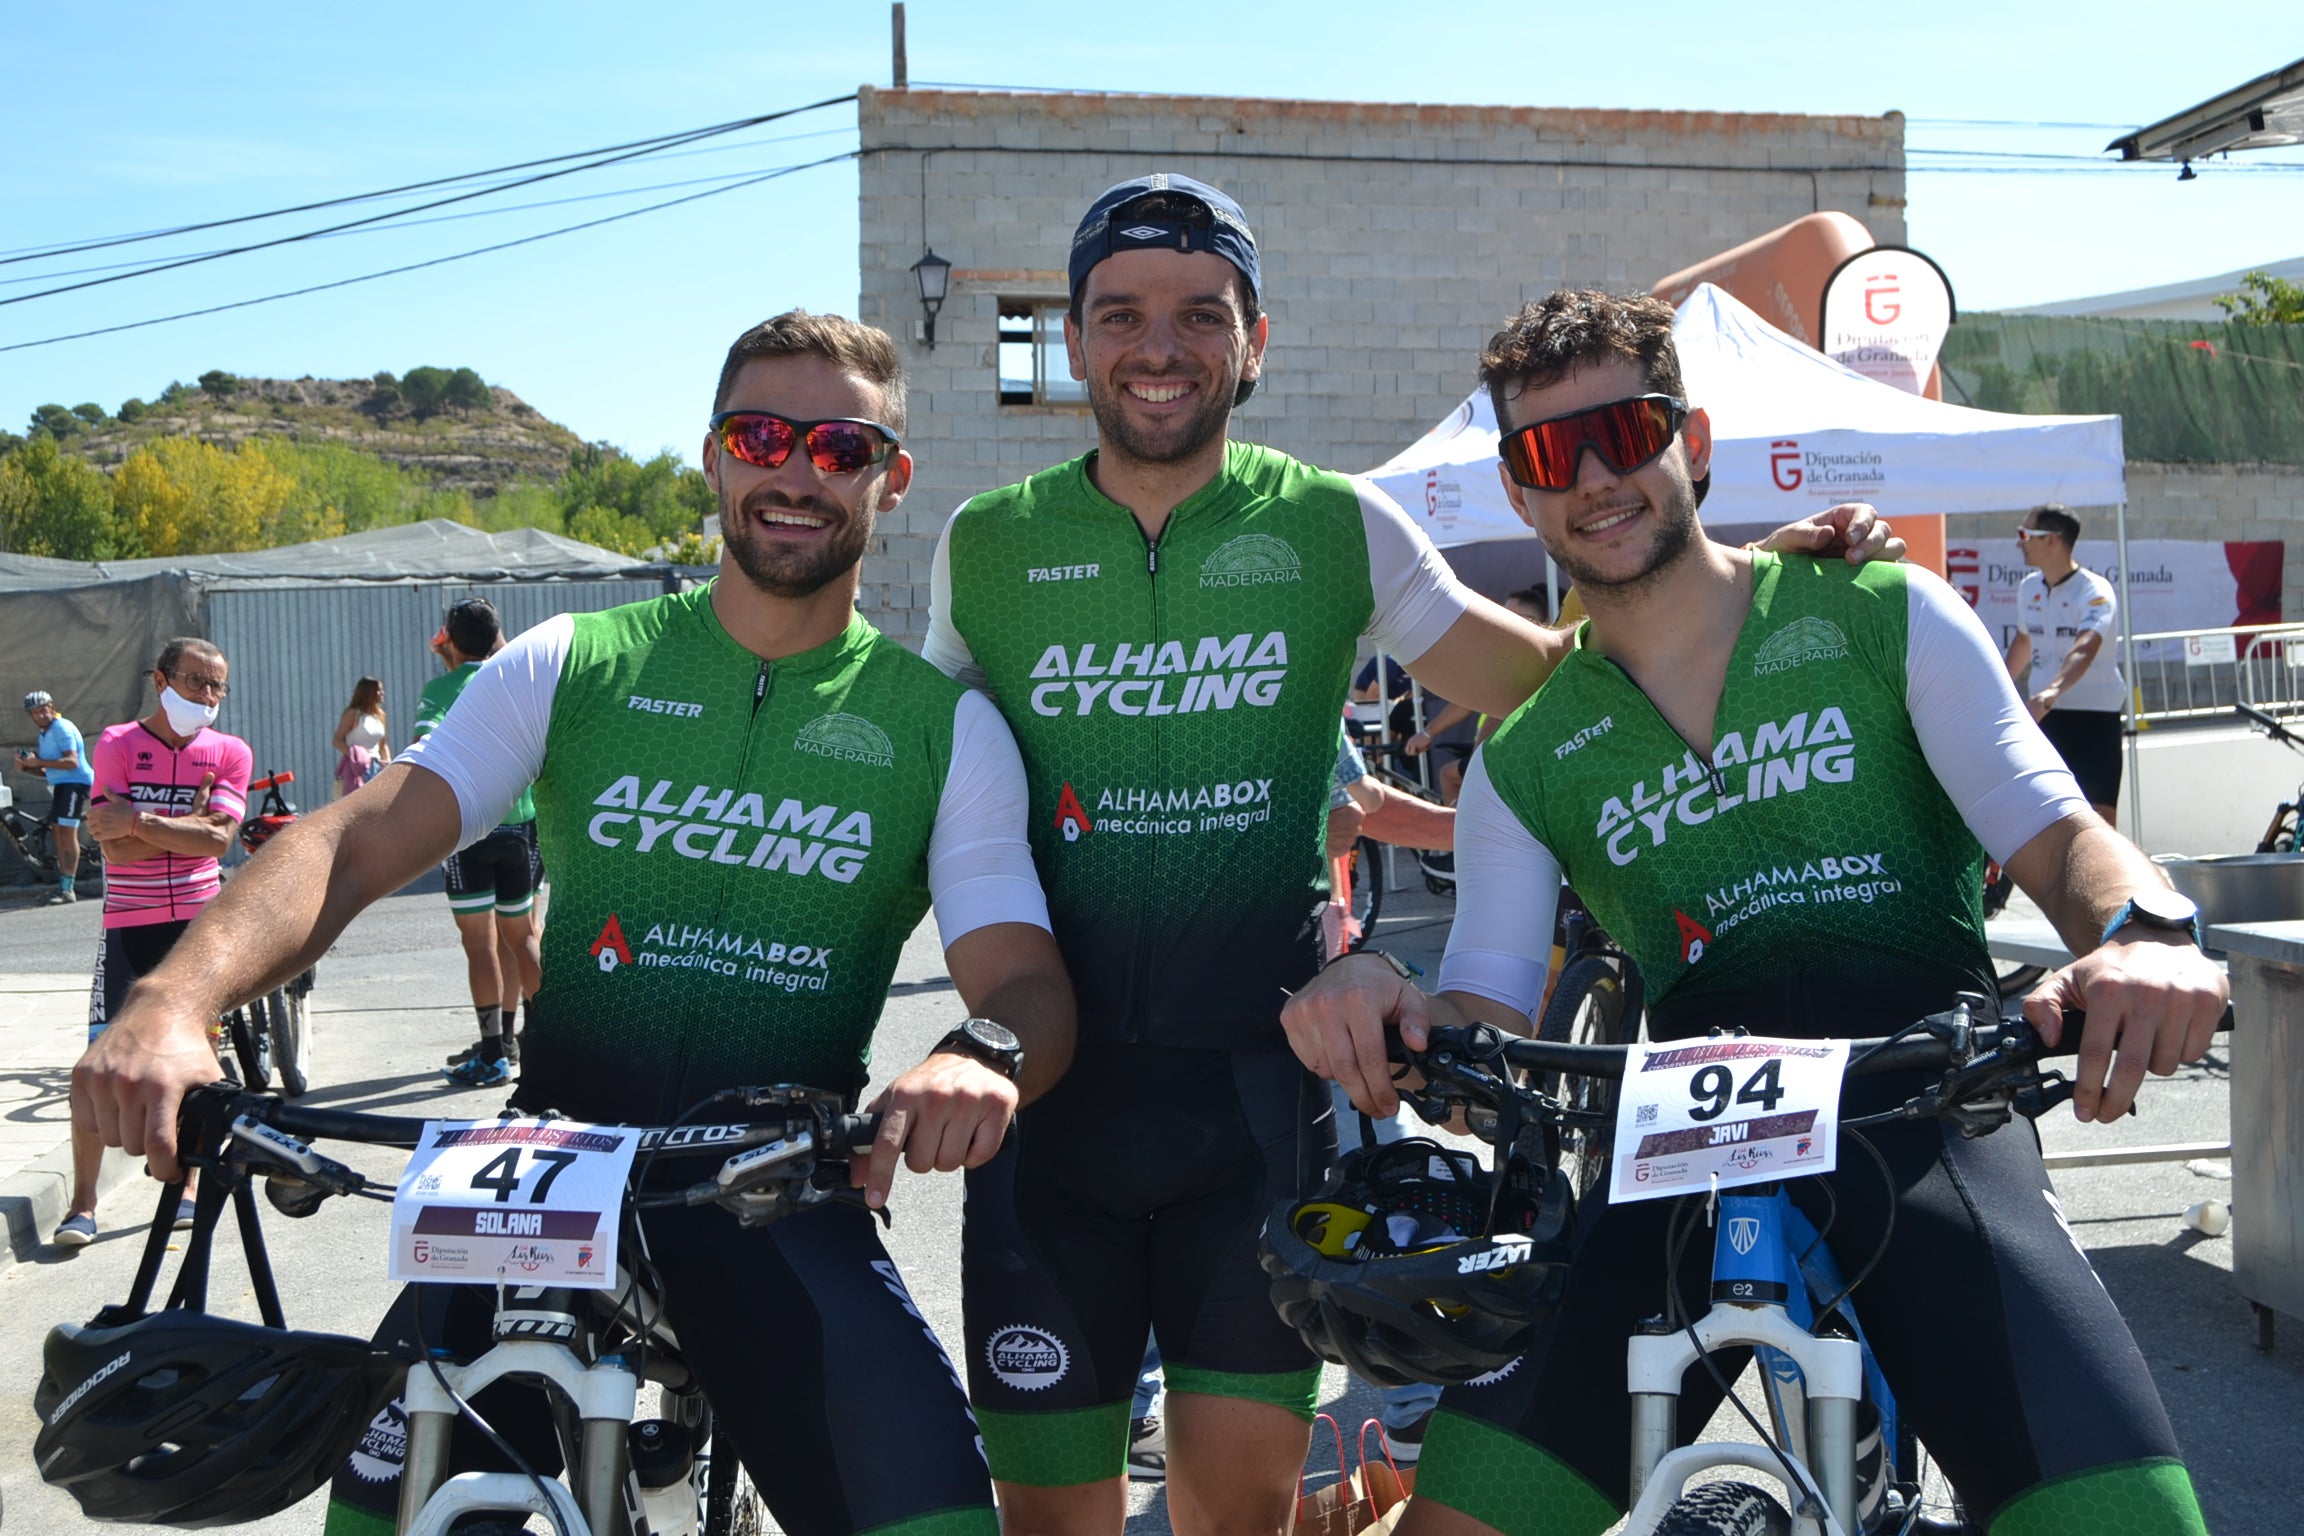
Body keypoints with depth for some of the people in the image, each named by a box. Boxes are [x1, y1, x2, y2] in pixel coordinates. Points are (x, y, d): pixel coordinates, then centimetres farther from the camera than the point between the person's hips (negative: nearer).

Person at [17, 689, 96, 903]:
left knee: (68, 832, -15)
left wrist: (39, 761, -26)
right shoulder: (44, 734, 19)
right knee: (58, 834, 10)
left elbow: (72, 761, -23)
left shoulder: (62, 728, -12)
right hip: (60, 785, 10)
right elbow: (48, 770, 23)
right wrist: (26, 767, 5)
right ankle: (63, 885, 15)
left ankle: (68, 890, -18)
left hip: (74, 783, -10)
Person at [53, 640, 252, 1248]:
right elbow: (115, 842, -13)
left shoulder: (230, 754, 2)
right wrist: (187, 821, -12)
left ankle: (189, 1182, 18)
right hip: (128, 924, -1)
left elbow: (218, 838, -13)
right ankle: (83, 1203, 1)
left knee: (199, 1059, 4)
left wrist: (141, 820, -19)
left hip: (200, 923, 1)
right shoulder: (116, 745, -2)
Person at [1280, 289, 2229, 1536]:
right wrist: (1380, 1011, -16)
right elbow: (1486, 1031, 8)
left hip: (1921, 1103, -2)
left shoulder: (1884, 616, 12)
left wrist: (2144, 929, -22)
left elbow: (2055, 835, 3)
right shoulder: (1522, 762, 17)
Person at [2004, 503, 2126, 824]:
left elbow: (2085, 649, -35)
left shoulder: (2094, 591, -17)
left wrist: (2053, 690, -52)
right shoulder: (2028, 587, 5)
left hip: (2095, 715, -6)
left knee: (2101, 816, -9)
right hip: (2042, 715, 6)